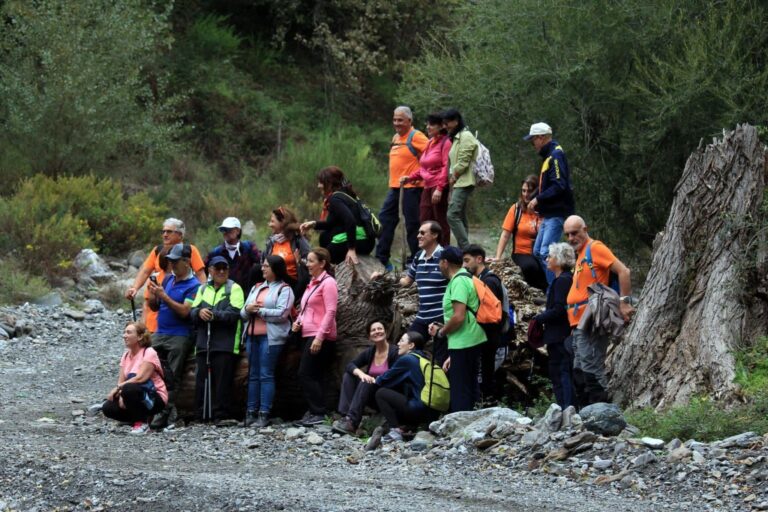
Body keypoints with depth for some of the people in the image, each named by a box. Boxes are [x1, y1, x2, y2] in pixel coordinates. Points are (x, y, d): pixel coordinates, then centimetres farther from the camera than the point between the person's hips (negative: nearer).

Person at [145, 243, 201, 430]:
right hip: (159, 334, 8)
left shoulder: (193, 285, -6)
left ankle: (163, 415, -13)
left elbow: (184, 311, -18)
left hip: (179, 336, -8)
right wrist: (152, 294, -2)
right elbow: (154, 307, 19)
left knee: (172, 379, -10)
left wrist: (164, 296, -20)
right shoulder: (168, 279, 16)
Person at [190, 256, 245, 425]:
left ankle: (222, 415, -6)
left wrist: (214, 315, -18)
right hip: (203, 343, 5)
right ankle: (202, 415, 9)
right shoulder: (203, 289, 20)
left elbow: (234, 314, -11)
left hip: (225, 345, -5)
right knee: (202, 380, 4)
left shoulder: (234, 288, 3)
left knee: (222, 381, -8)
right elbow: (192, 312, 11)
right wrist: (199, 312, -11)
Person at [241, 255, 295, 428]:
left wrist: (258, 311, -9)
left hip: (271, 337, -7)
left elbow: (282, 313, -14)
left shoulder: (284, 289, 1)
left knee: (266, 374, -9)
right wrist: (247, 309, -5)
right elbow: (243, 314, 19)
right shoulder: (256, 288, 22)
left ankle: (264, 414, -10)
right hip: (253, 335, 7)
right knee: (253, 374, 4)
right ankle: (251, 412, 5)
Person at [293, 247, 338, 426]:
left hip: (320, 337, -9)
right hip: (309, 335, 9)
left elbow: (330, 312, -16)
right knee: (314, 377, 8)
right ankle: (314, 412, 9)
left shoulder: (328, 283, -9)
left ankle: (317, 413, -11)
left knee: (306, 374, -13)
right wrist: (298, 321, 7)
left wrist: (320, 337, -22)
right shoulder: (313, 283, 18)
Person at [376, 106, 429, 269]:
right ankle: (381, 259, 10)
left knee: (412, 223, -3)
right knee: (385, 219, 6)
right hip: (395, 186, 9)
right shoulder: (396, 138, 17)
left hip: (411, 187, -9)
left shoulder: (416, 136, -10)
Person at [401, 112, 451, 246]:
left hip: (440, 188, -9)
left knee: (440, 221, -6)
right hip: (428, 187, 9)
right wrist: (410, 177, 9)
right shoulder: (430, 143, 19)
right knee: (424, 222, 6)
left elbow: (446, 167, -15)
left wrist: (439, 188, -21)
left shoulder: (445, 143, -7)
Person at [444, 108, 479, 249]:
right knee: (461, 217, 10)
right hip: (458, 183, 11)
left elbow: (463, 162, -15)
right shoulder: (456, 137, 20)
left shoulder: (466, 136, -10)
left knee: (452, 215, -18)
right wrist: (452, 178, 9)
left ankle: (465, 248, -20)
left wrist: (453, 177, -6)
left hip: (464, 183, -11)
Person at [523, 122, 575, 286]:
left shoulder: (556, 156, -14)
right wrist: (536, 201, 12)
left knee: (546, 253, -16)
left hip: (556, 214, -11)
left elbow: (559, 186, -23)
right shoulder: (549, 156, 18)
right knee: (538, 252, 14)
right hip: (549, 215, 11)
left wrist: (538, 199, -18)